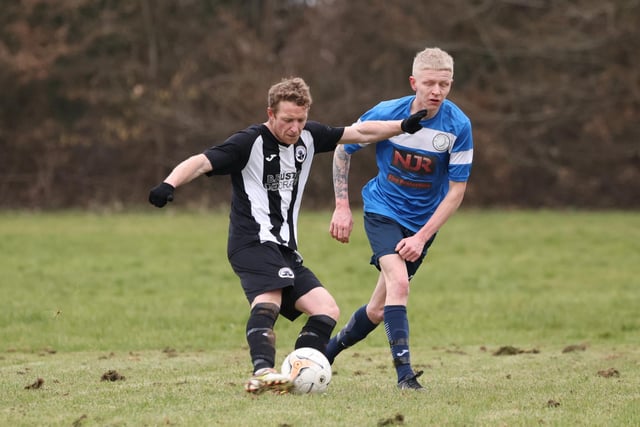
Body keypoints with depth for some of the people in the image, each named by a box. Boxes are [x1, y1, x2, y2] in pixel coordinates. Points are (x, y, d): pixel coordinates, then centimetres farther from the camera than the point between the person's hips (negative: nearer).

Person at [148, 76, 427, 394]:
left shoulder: (308, 137, 11)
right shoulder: (250, 143, -10)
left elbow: (360, 133, 20)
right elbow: (202, 162, -21)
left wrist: (404, 126, 15)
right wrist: (170, 184, -39)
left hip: (285, 249, 9)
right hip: (253, 243, -8)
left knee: (327, 310, -1)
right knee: (268, 299, -33)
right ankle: (263, 370, -52)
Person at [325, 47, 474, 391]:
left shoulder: (458, 126, -18)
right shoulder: (386, 114, -18)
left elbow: (457, 189, -12)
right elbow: (343, 149, 0)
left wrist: (422, 237, -19)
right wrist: (342, 207, -5)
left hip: (423, 220, 2)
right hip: (382, 209, -2)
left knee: (379, 310, 9)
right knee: (399, 281, -26)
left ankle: (330, 349, 34)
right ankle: (404, 373, -26)